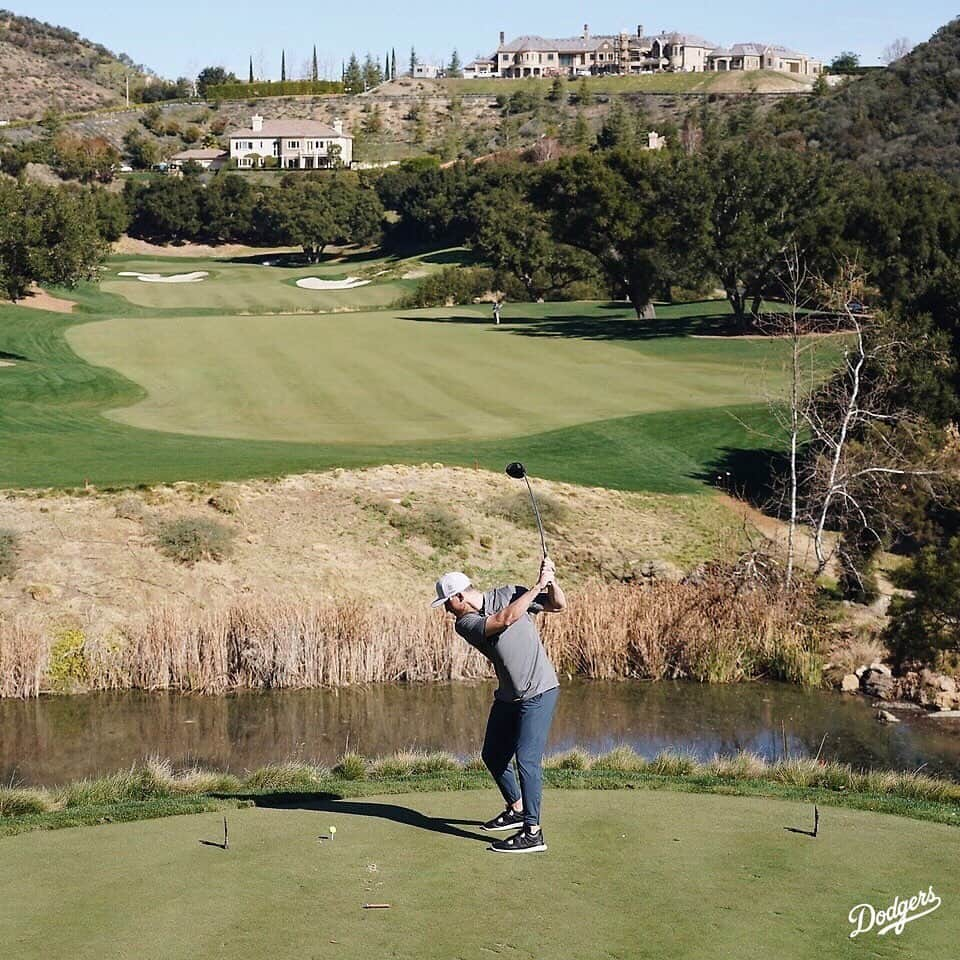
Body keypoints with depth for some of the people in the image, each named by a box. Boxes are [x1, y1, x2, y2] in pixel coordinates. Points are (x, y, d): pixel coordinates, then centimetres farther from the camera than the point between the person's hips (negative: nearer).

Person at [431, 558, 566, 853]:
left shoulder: (508, 594, -8)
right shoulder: (465, 624, -7)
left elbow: (558, 606, -2)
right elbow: (505, 619, -24)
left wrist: (551, 581, -20)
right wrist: (538, 586, -23)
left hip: (539, 692, -6)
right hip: (507, 696, 6)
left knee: (527, 758, -14)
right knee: (493, 756, 15)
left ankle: (532, 833, -14)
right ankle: (517, 809, 36)